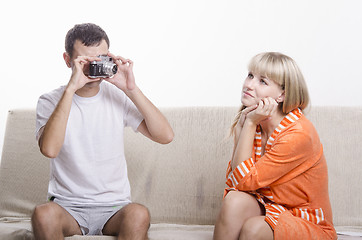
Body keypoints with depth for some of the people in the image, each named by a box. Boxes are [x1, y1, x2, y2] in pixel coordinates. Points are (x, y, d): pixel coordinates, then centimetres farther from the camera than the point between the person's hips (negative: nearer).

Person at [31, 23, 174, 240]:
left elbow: (165, 136, -9)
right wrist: (71, 88, -25)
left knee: (139, 214, -32)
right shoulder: (50, 102, -2)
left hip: (114, 206, 1)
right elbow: (49, 149, -24)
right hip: (67, 205, -1)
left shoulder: (118, 97, 3)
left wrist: (132, 90, -17)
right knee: (43, 214, -33)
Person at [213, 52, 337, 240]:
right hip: (269, 209, 6)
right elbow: (232, 183, -8)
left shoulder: (299, 134, -23)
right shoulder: (253, 122, 0)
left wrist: (250, 124, -19)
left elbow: (243, 180, -19)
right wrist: (241, 127, -13)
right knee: (235, 200, -25)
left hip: (307, 225, -6)